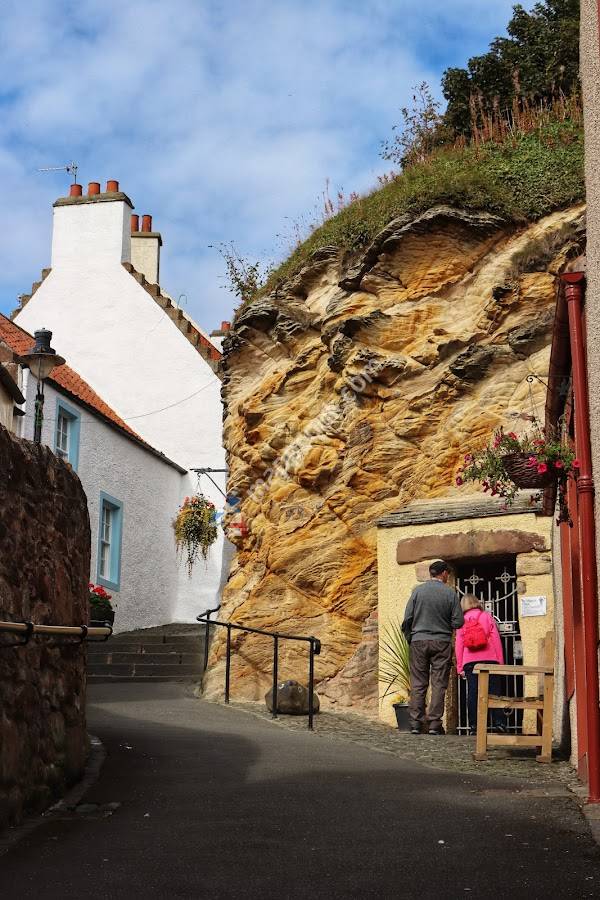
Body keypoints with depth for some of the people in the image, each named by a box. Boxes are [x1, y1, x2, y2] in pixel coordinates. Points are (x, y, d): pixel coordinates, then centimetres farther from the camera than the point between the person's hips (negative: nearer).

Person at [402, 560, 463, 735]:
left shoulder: (418, 590, 0)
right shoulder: (450, 593, -4)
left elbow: (407, 619, 0)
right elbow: (458, 622, -3)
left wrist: (409, 638, 14)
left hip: (419, 641, 1)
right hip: (442, 642, -1)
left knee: (418, 684, 6)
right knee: (439, 684, 3)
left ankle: (416, 723, 4)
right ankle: (434, 724, 1)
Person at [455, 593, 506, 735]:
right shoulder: (487, 617, 8)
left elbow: (459, 644, 7)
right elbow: (496, 639, 4)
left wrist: (459, 667, 9)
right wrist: (501, 661, 7)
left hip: (470, 662, 1)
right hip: (489, 659, -1)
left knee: (472, 693, 1)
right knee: (493, 691, 1)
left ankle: (474, 726, -2)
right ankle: (498, 723, -6)